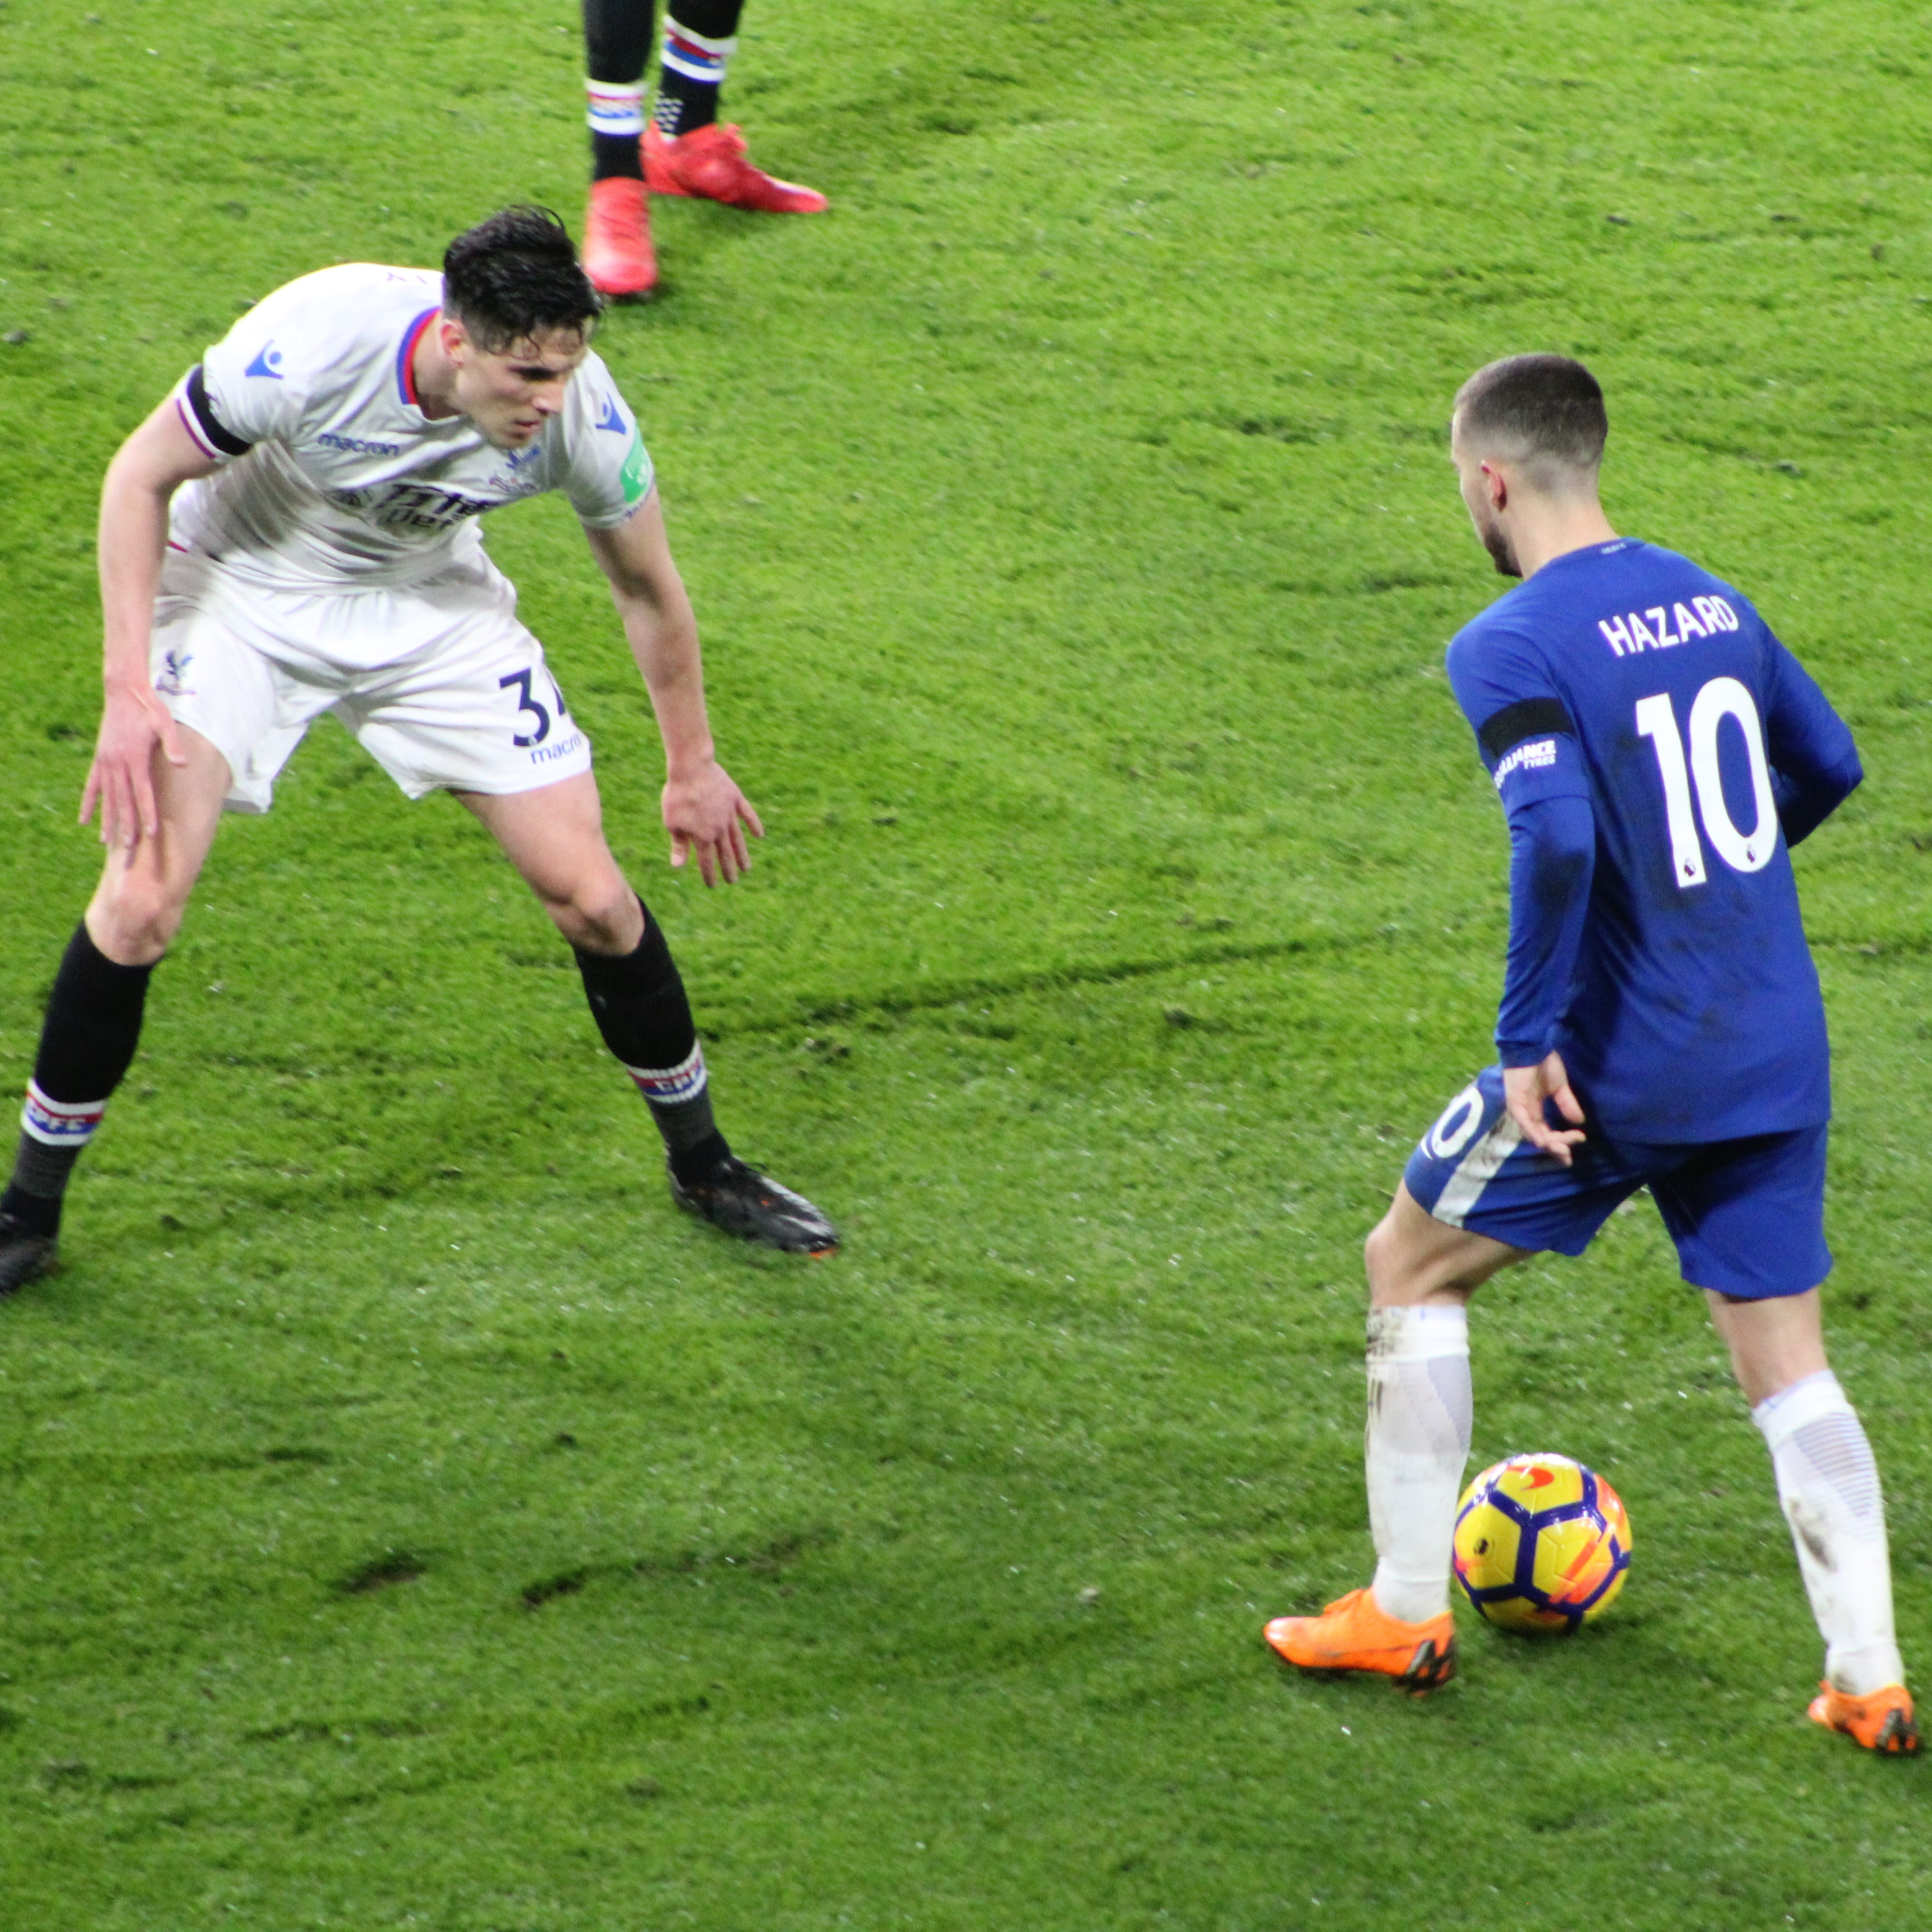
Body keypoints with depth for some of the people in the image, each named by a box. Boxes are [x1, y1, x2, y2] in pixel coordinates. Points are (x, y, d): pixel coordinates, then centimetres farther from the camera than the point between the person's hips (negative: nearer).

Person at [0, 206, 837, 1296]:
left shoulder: (580, 411, -26)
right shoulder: (313, 344, -36)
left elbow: (648, 587, -5)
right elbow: (141, 476, -19)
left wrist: (693, 767, 7)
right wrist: (129, 691, -25)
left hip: (433, 608, 3)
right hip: (242, 592, -2)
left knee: (593, 895, -4)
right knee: (142, 904, -16)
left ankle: (703, 1164, 20)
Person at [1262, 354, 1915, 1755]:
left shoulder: (1513, 648, -14)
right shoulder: (1706, 599, 8)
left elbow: (1558, 838, -28)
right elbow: (1829, 767, 18)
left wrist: (1529, 1041, -20)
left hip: (1621, 1061, -6)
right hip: (1776, 1053, 6)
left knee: (1411, 1268, 15)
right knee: (1788, 1365, 12)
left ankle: (1407, 1613, 19)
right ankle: (1870, 1680, 4)